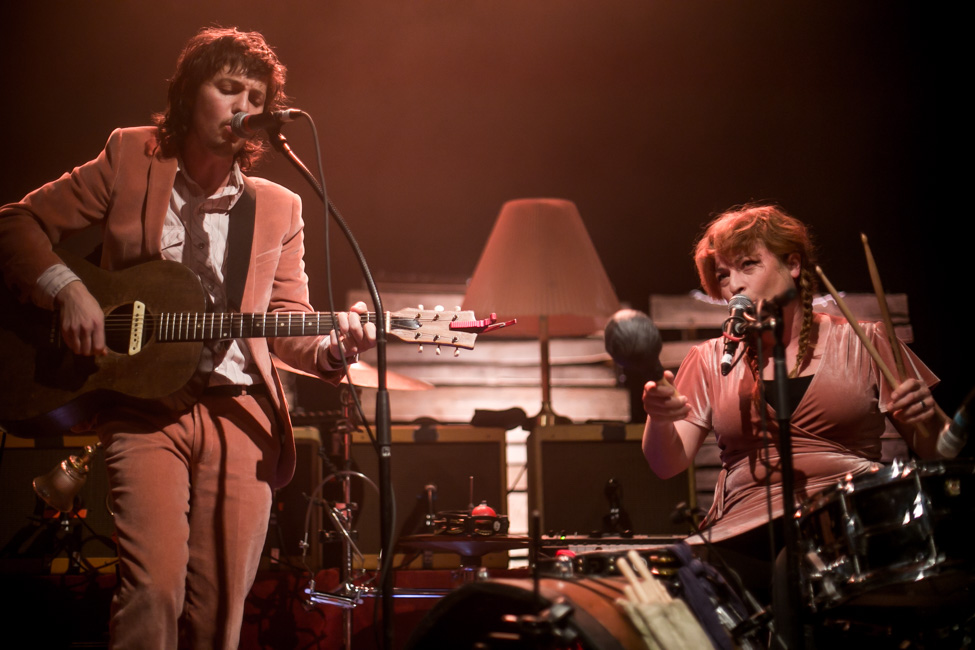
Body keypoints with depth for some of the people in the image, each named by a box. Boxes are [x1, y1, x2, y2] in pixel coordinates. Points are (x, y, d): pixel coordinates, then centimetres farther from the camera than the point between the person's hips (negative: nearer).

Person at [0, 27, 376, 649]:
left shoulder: (279, 208, 14)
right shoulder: (129, 161, 9)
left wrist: (334, 346, -9)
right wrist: (68, 289, -6)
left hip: (240, 412, 2)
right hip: (144, 406, -2)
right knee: (155, 586, -20)